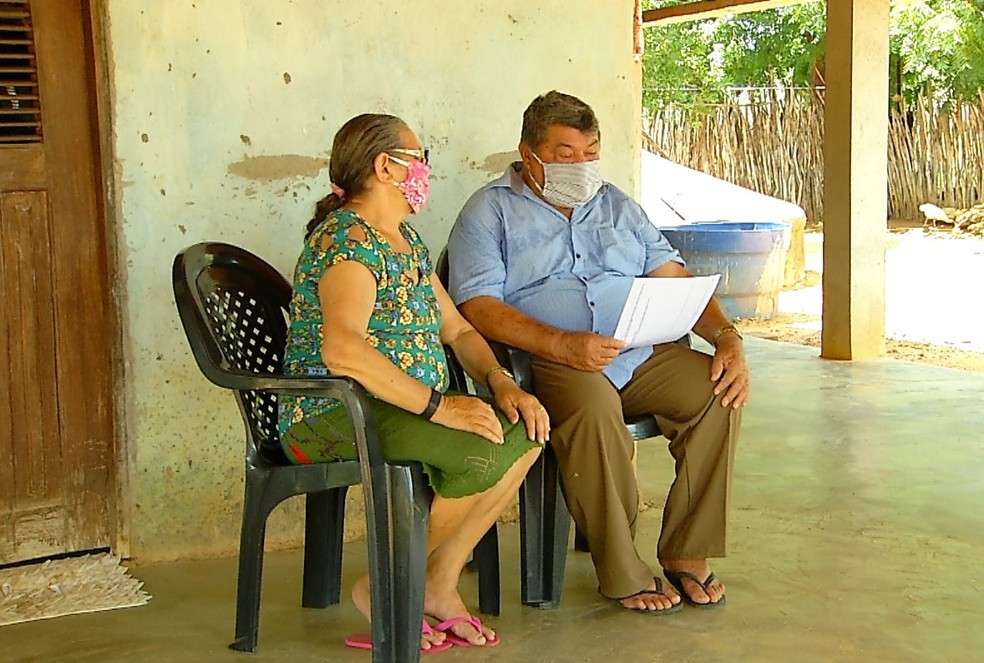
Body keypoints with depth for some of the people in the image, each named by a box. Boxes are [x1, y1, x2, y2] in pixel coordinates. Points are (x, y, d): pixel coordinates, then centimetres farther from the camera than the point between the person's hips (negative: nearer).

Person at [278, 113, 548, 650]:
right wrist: (437, 404, -29)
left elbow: (456, 329, 17)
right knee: (482, 454, -27)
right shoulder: (348, 241, -15)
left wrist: (501, 382, -2)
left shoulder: (406, 238, 17)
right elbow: (341, 350, -31)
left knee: (523, 432, -9)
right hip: (331, 418, -9)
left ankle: (440, 583, 0)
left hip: (401, 406, 9)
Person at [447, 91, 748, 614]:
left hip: (643, 354, 5)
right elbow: (478, 306, -7)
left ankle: (686, 552, -8)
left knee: (719, 391, -21)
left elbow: (673, 277, 14)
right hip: (547, 360, -5)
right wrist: (563, 345, -21)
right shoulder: (491, 211, 7)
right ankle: (622, 574, -19)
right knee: (594, 410, -36)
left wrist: (726, 335, -5)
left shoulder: (618, 206, 23)